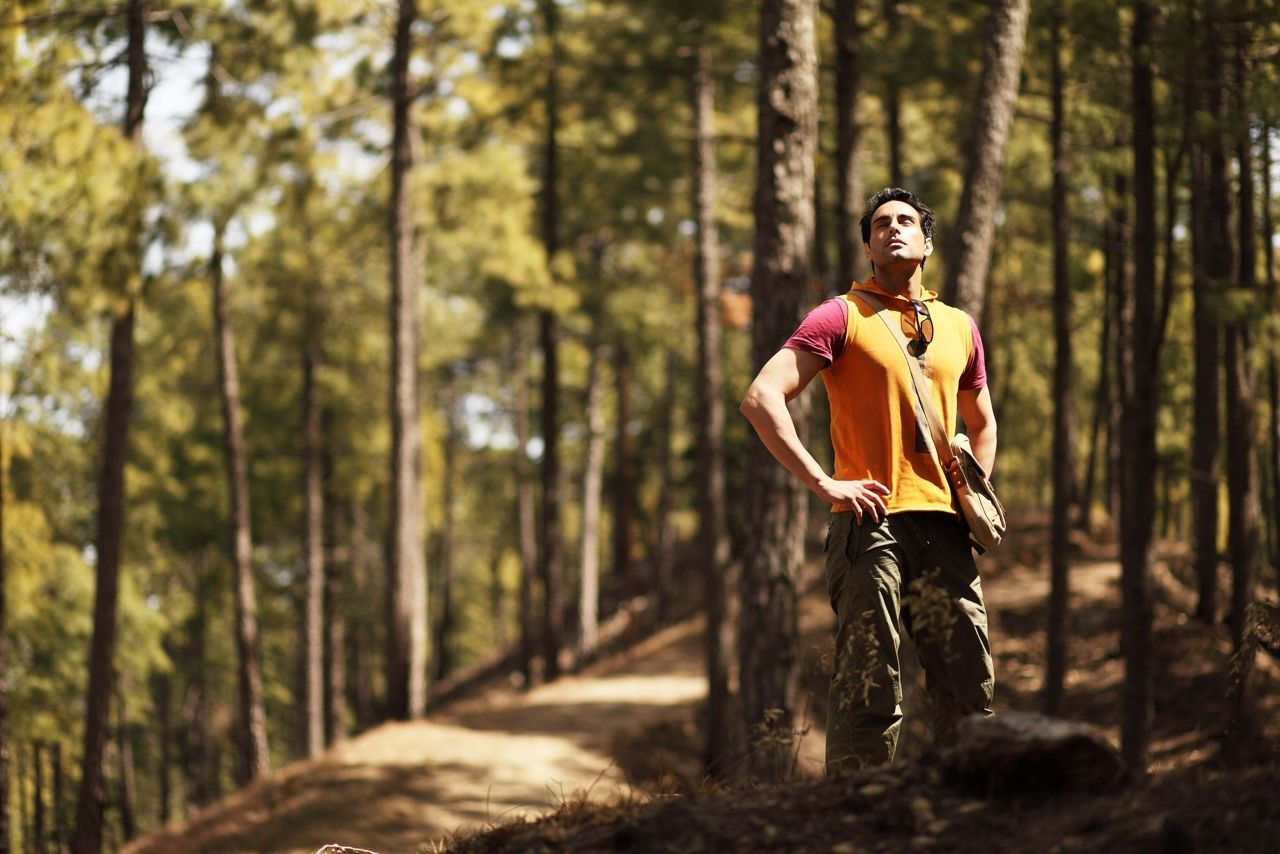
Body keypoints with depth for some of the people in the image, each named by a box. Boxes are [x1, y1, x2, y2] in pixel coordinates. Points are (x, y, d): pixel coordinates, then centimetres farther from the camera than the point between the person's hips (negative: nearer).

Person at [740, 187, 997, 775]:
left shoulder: (959, 328, 18)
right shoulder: (841, 317, 2)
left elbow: (982, 424, 34)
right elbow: (761, 399, -9)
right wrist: (823, 483, -15)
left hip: (943, 528, 5)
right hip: (870, 526, -5)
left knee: (970, 693, 4)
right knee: (869, 693, -7)